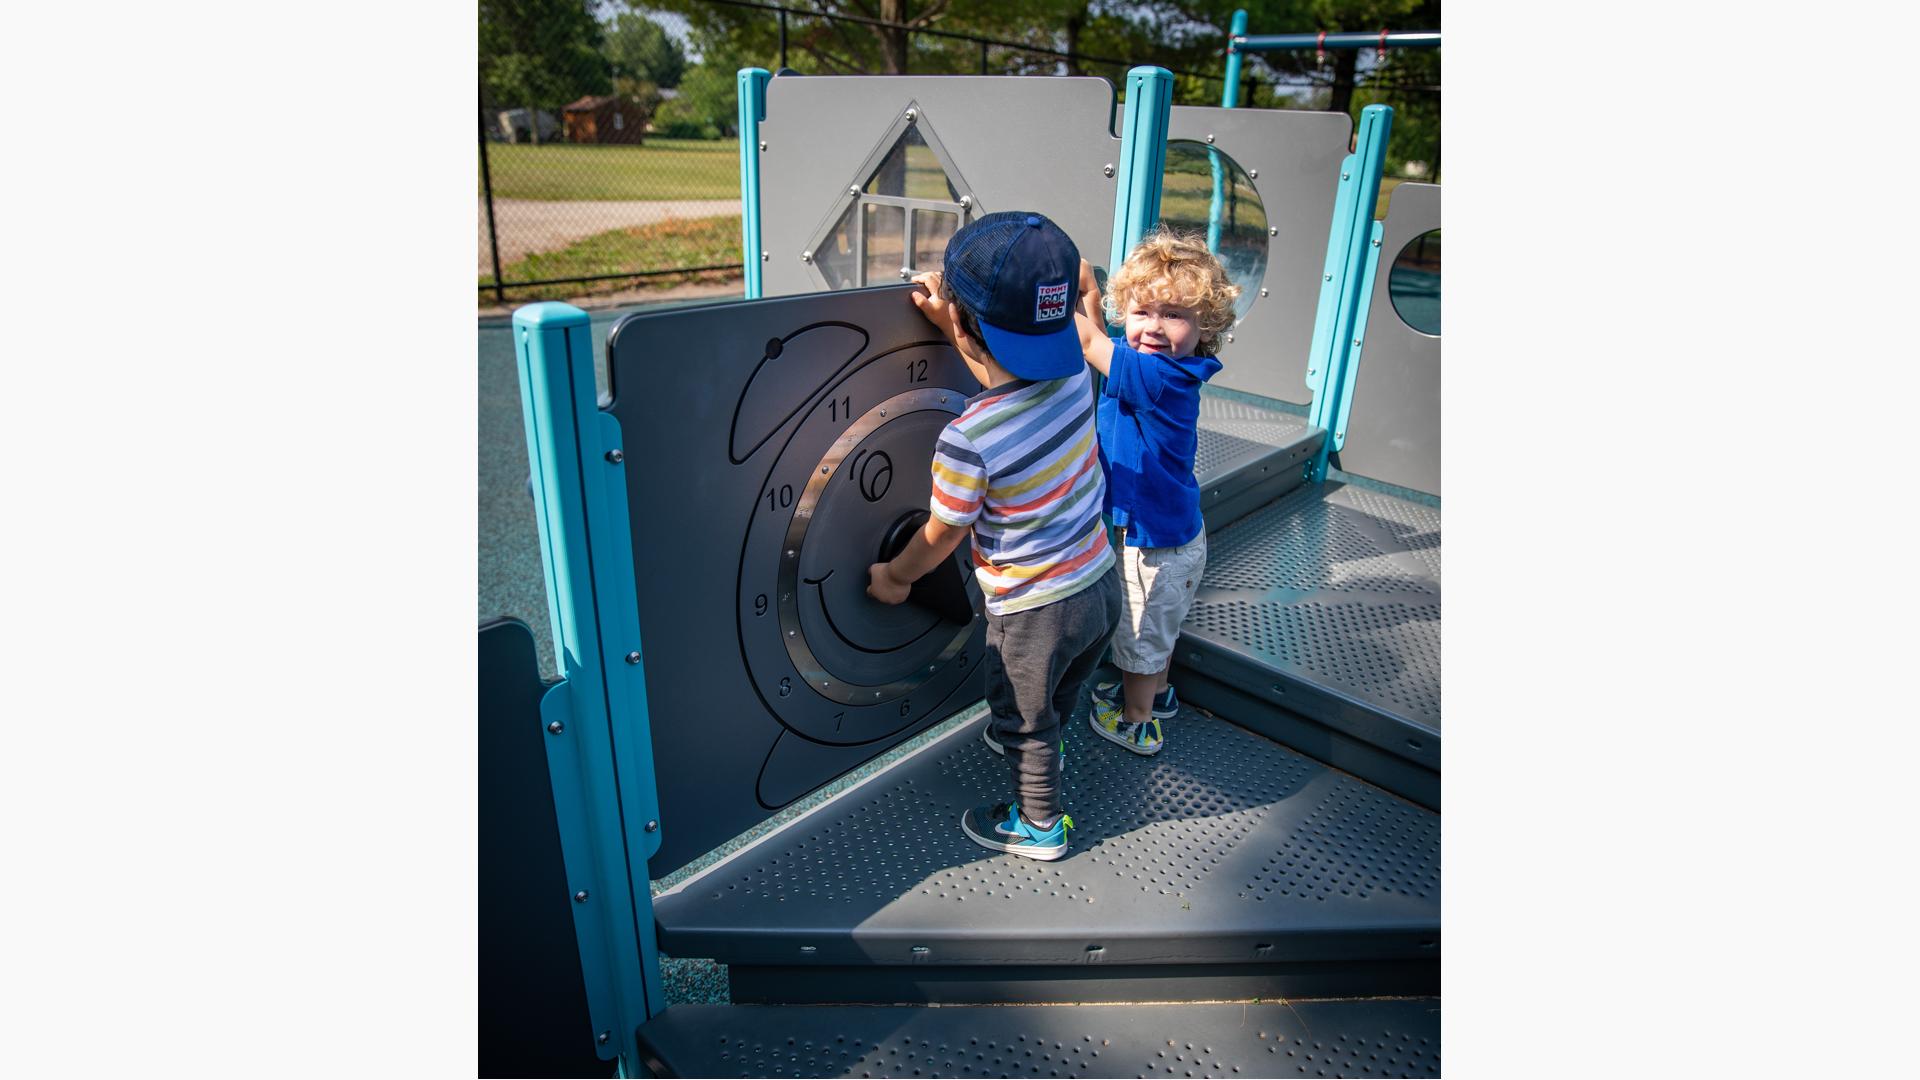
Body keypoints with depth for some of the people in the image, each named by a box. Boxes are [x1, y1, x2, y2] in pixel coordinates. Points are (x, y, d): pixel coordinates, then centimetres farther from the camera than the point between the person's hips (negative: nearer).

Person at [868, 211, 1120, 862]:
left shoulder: (967, 441, -31)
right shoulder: (1076, 374, -14)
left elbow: (942, 538, -13)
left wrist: (893, 577, 6)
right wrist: (959, 328, 9)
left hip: (1035, 613, -7)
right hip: (1102, 584, 7)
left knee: (1025, 724, 21)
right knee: (1057, 703, 33)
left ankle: (1039, 825, 44)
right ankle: (1025, 743, 61)